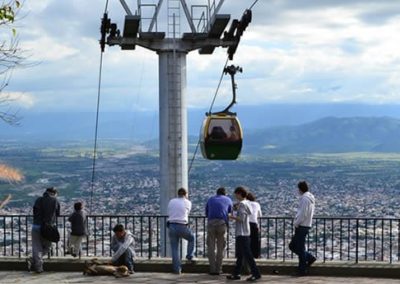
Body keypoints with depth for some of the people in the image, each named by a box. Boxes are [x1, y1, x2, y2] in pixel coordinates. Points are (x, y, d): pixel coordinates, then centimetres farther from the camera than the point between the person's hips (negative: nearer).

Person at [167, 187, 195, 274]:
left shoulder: (171, 201, 11)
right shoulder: (188, 202, 5)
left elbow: (169, 213, 15)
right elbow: (187, 214, 15)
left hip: (171, 226, 2)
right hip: (182, 226, -2)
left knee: (174, 248, 7)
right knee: (191, 238, 27)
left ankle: (177, 269, 6)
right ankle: (190, 257, 21)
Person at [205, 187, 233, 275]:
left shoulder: (210, 199, 24)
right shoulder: (228, 200, 20)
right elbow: (230, 214, 27)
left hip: (211, 222, 1)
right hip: (222, 223, -1)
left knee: (211, 247, 7)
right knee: (220, 248, 7)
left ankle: (212, 269, 4)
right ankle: (218, 269, 6)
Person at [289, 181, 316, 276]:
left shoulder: (304, 198, -16)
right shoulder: (311, 198, 14)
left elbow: (303, 214, -22)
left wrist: (296, 224, -11)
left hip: (302, 226, -10)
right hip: (306, 225, 10)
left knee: (300, 249, -2)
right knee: (292, 245, 15)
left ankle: (302, 270, 4)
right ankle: (309, 257, 17)